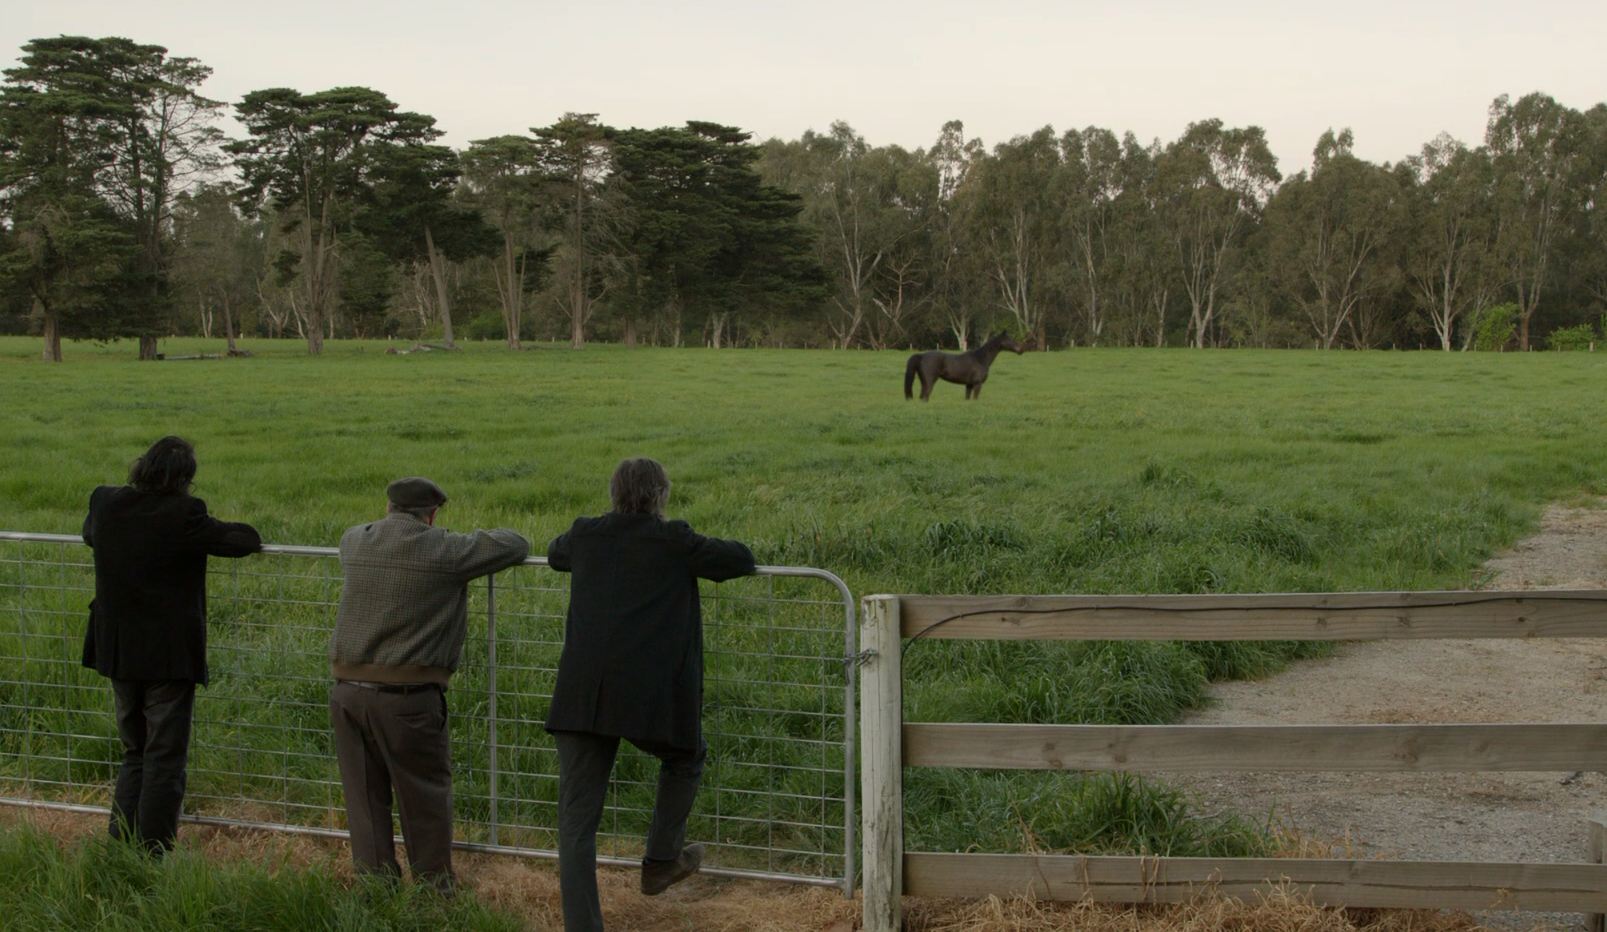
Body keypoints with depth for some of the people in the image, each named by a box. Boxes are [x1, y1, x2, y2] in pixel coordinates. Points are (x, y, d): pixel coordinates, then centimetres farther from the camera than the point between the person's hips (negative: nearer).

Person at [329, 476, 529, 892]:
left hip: (347, 692, 5)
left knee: (365, 798, 11)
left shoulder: (355, 542, 8)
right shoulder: (443, 550, -7)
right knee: (426, 799, 9)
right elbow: (516, 545, 2)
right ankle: (434, 889, 16)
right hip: (407, 697, -5)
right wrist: (472, 546, 21)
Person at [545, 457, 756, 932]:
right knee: (685, 758, 30)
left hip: (582, 693, 3)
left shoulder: (586, 535, 12)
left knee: (576, 817, 5)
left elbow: (554, 554, 34)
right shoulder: (674, 542, 0)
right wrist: (700, 554, 25)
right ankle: (660, 862, 35)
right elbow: (742, 559, 7)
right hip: (650, 694, -3)